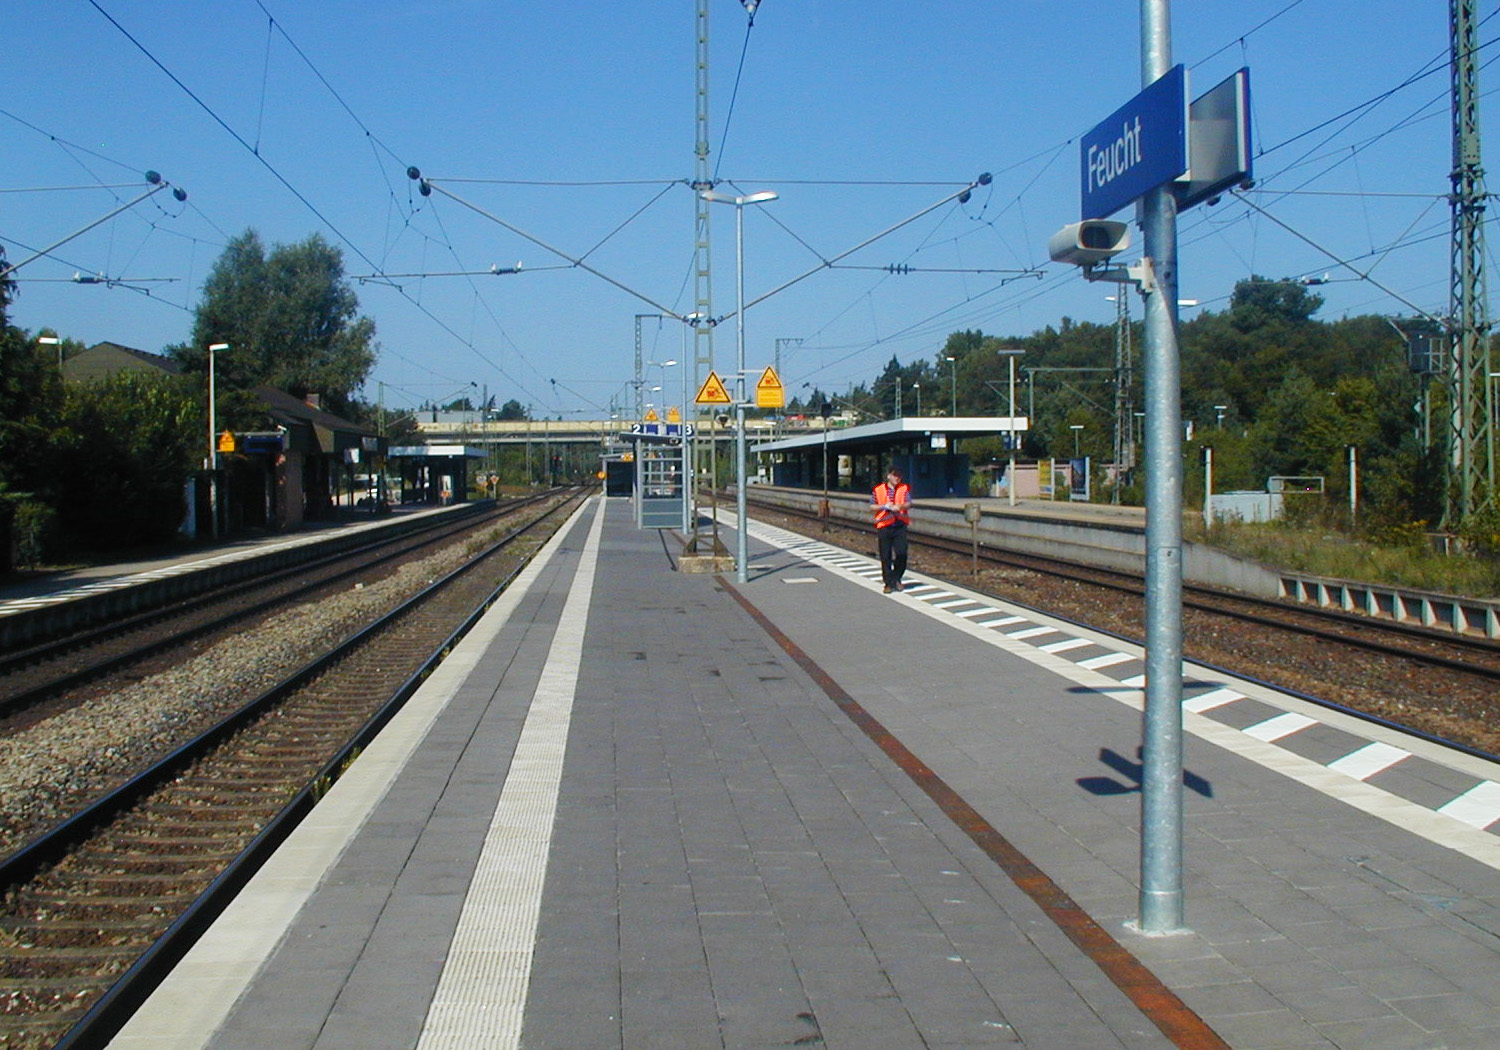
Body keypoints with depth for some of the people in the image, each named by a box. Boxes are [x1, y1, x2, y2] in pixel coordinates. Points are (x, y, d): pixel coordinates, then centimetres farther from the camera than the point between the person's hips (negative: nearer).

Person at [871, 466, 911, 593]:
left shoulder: (904, 489, 7)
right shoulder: (878, 490, 5)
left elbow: (908, 504, -4)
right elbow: (872, 506, 6)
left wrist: (900, 506, -25)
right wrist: (884, 506, -10)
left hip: (900, 525, 0)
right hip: (884, 525, 0)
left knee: (901, 553, -5)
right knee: (886, 556, 1)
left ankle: (896, 578, 17)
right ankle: (889, 583, 9)